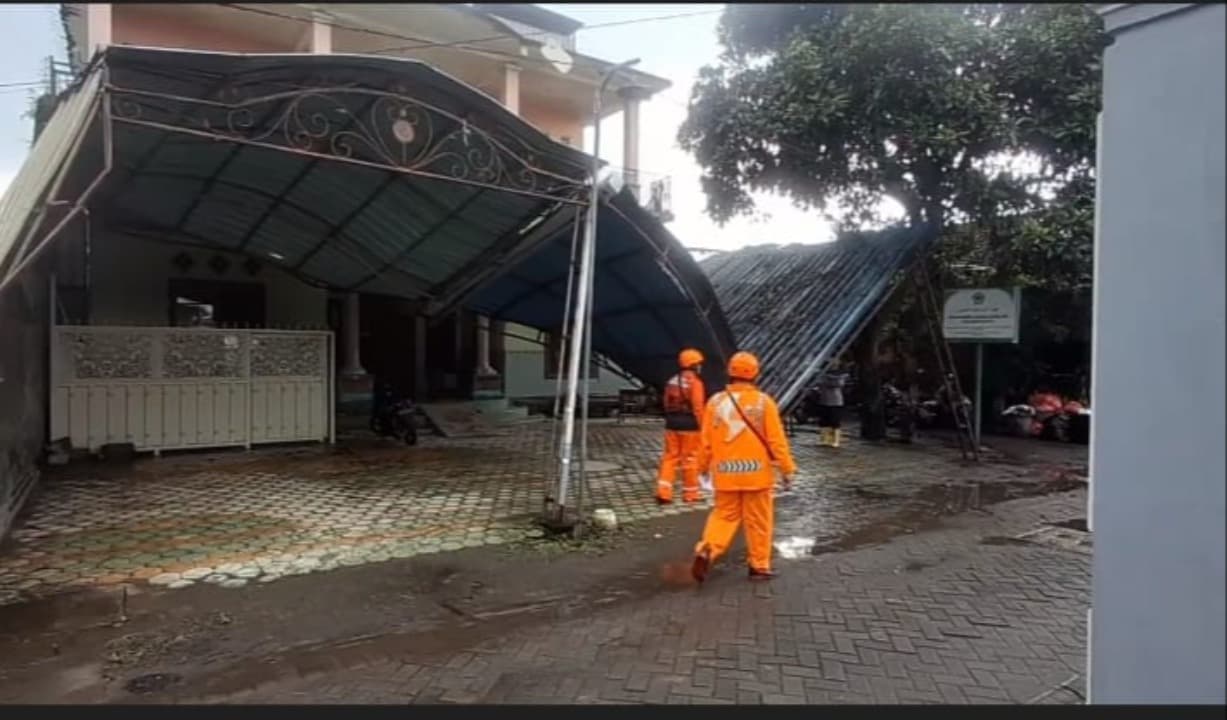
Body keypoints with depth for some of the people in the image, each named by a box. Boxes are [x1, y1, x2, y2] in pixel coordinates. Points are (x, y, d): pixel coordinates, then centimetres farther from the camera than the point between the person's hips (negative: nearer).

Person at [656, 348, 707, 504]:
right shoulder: (695, 382, -13)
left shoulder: (672, 381, 10)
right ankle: (690, 493, 14)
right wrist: (702, 427, -9)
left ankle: (663, 491, 1)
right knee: (690, 459, 4)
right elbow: (698, 407, -16)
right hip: (690, 426, -6)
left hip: (672, 425, 6)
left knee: (670, 457, 9)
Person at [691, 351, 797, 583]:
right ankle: (759, 566, 17)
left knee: (724, 515, 14)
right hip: (756, 471, -2)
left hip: (725, 472, 3)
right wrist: (787, 468, 1)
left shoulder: (715, 401, 0)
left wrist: (704, 466, 18)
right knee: (758, 521, 9)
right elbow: (777, 440, -7)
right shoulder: (763, 402, -7)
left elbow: (706, 441, 4)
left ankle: (706, 551, -6)